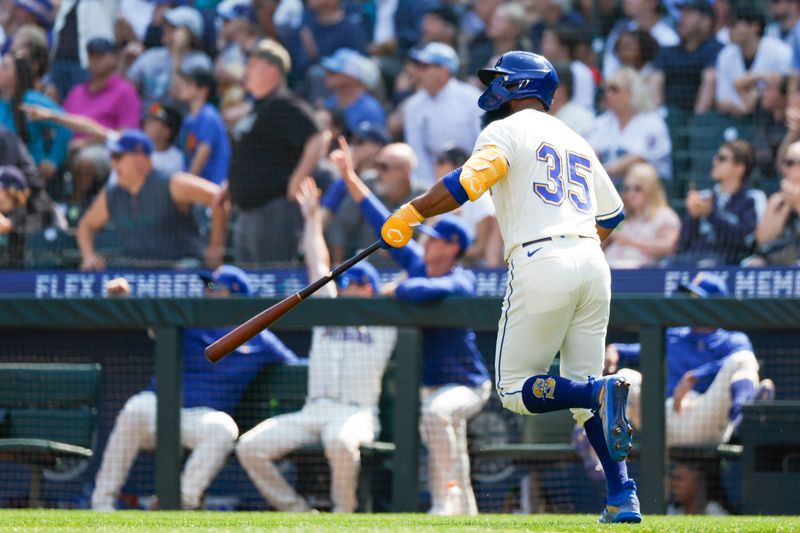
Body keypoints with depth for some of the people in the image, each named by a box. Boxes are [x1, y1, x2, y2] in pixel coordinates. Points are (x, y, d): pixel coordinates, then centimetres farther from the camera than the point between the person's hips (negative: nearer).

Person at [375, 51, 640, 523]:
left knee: (517, 390, 0)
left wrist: (409, 215, -12)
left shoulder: (507, 130, 2)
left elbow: (471, 180, -15)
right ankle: (623, 496, -3)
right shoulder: (576, 141, 24)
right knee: (582, 389, 11)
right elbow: (611, 213, 31)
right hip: (592, 265, 7)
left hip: (541, 261, -7)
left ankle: (602, 394, -27)